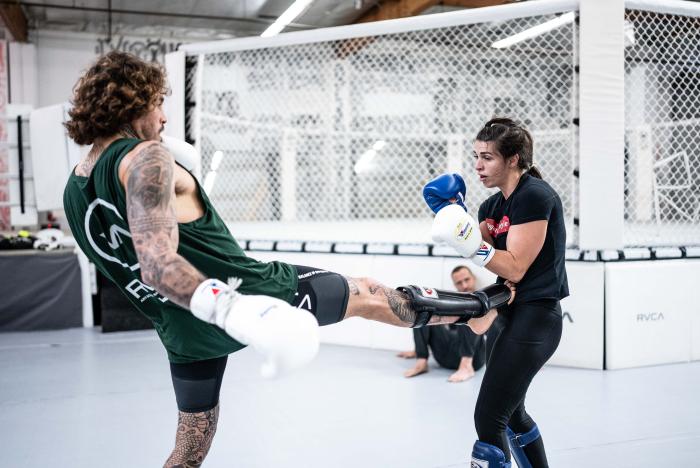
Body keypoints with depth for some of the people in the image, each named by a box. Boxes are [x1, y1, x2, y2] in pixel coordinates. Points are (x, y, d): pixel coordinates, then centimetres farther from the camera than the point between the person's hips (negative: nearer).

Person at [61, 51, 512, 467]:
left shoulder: (75, 190, 8)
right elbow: (158, 265, -30)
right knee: (367, 293, 14)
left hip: (183, 332, 7)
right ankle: (477, 309, 34)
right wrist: (233, 310, -42)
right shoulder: (145, 158, -17)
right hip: (244, 290, -7)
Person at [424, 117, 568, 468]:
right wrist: (453, 220, -6)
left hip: (535, 318, -10)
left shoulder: (534, 196, -15)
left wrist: (471, 243, -27)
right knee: (510, 412, 23)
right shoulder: (493, 205, 10)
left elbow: (514, 267, -18)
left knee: (488, 419, -11)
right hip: (514, 316, 10)